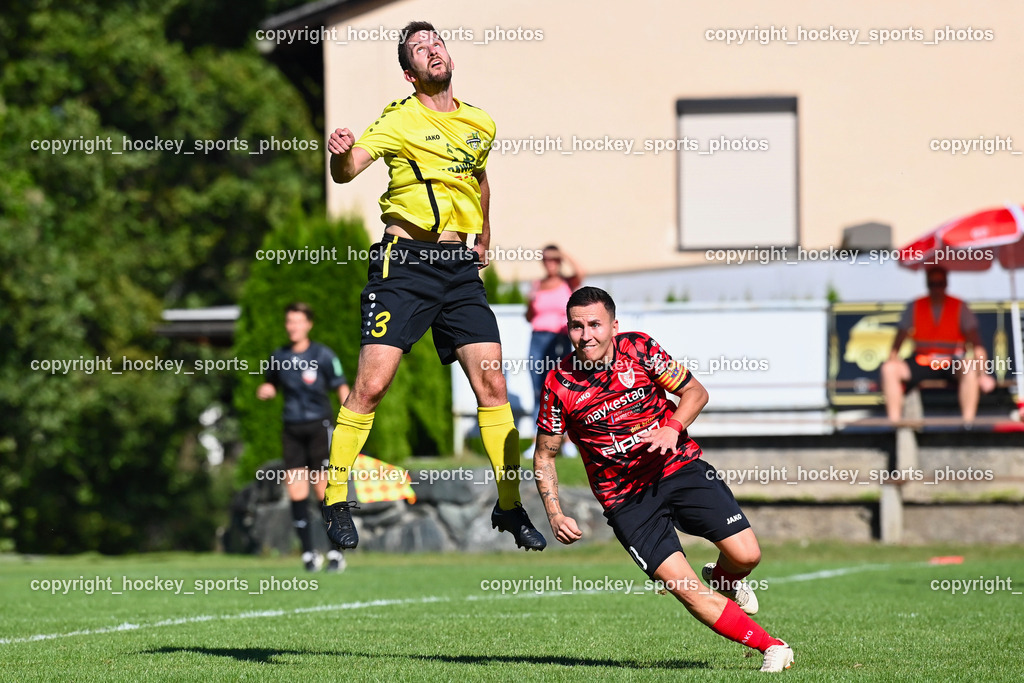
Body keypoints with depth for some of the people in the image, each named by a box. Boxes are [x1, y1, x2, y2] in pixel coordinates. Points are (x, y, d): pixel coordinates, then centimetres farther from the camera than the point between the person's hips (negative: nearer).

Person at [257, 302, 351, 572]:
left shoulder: (322, 355, -4)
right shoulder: (279, 357, 10)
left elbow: (342, 388, -2)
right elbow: (270, 384, 26)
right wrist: (264, 390, 2)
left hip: (319, 426, -4)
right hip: (292, 429, 4)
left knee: (325, 490, -8)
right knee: (296, 492, -3)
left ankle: (336, 554, -1)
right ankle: (309, 553, 4)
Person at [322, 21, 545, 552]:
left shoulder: (480, 124, 12)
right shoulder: (400, 120, -5)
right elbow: (347, 171, -19)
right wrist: (341, 155, -41)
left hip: (460, 267, 4)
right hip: (404, 264, -4)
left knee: (491, 381, -2)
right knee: (371, 384, -10)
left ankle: (510, 506, 8)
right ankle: (336, 501, 4)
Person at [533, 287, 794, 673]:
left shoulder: (640, 349, -7)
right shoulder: (559, 385, -9)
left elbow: (694, 392, 3)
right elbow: (544, 456, 2)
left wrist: (673, 428, -17)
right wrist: (555, 516, -10)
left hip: (679, 467, 1)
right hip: (625, 500, -1)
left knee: (746, 556, -11)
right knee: (685, 588, -15)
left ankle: (723, 579, 27)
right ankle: (771, 647, -4)